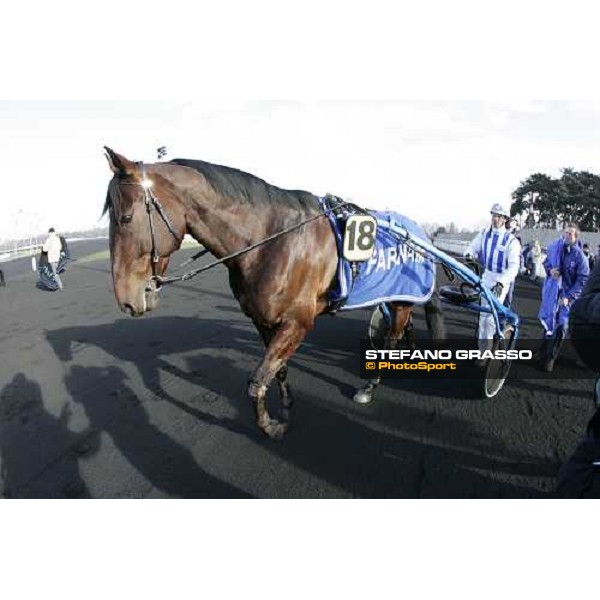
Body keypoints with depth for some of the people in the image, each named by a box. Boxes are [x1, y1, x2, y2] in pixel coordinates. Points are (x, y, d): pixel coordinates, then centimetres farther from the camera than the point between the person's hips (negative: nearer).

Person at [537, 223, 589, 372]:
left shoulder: (580, 256, -14)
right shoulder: (555, 248, -4)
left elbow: (583, 280, -12)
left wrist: (569, 297, -20)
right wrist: (550, 270, -9)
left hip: (567, 295, -3)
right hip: (551, 291, 3)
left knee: (561, 327, 3)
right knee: (548, 322, 15)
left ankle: (550, 358, 16)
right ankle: (543, 351, 33)